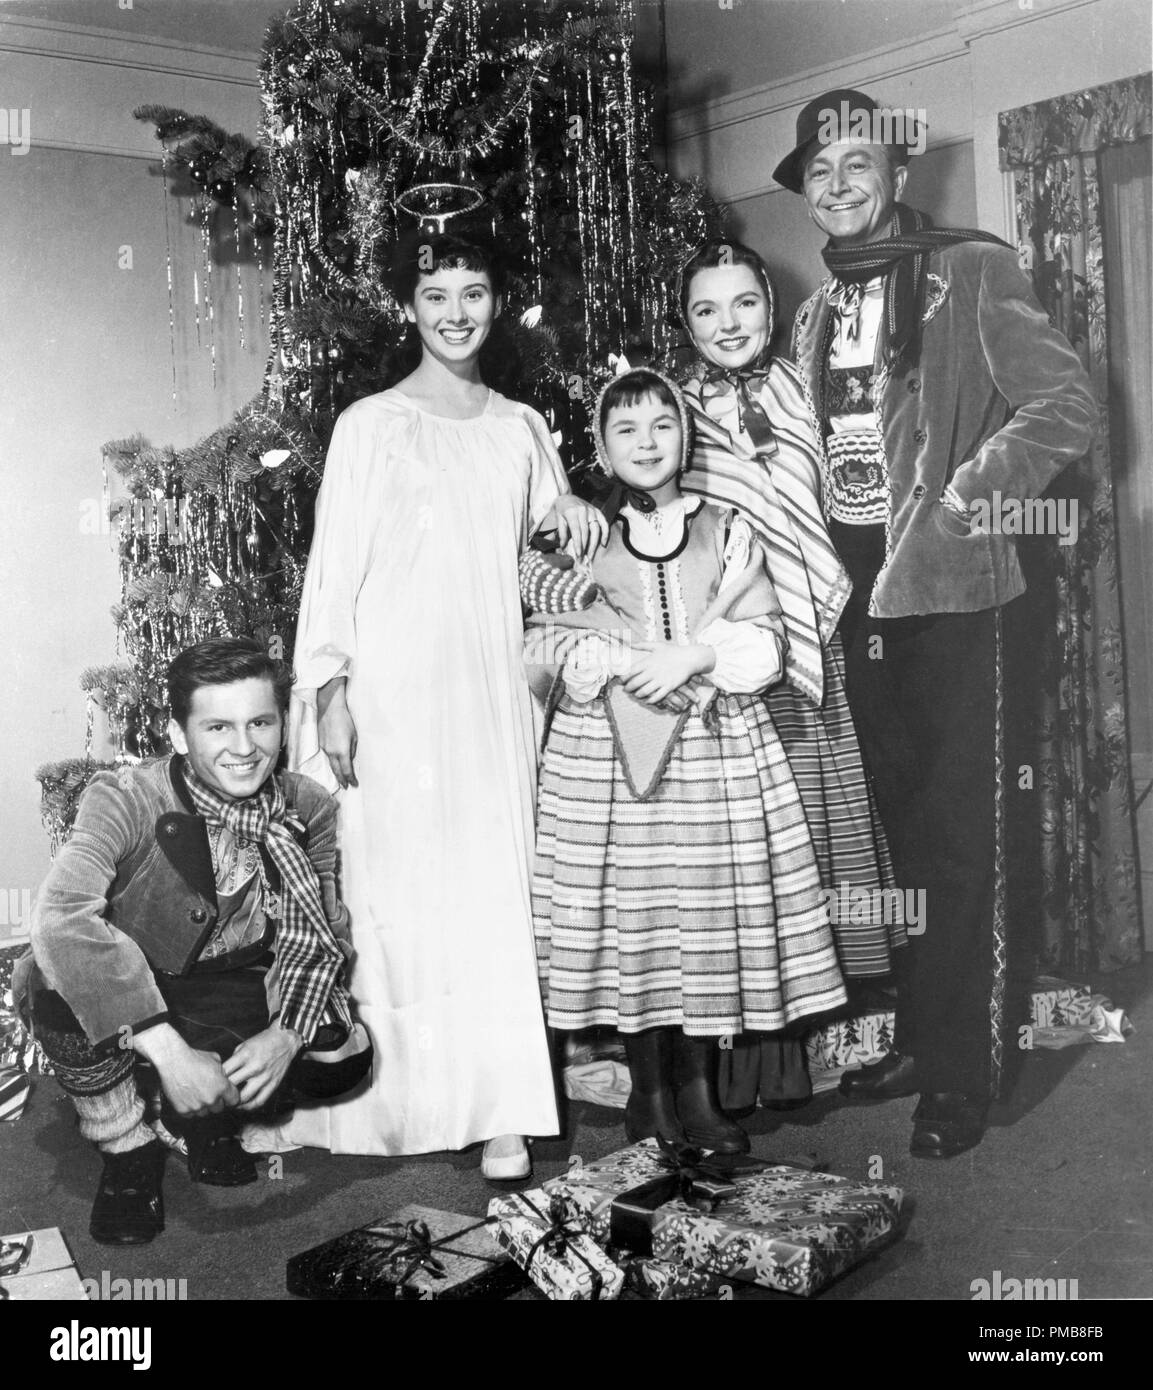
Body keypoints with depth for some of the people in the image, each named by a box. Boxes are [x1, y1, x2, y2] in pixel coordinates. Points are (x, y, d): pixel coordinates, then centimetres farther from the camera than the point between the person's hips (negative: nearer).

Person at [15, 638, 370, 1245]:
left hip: (232, 997, 3)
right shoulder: (123, 798, -26)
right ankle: (128, 1151, -7)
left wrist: (286, 1035, -29)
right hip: (122, 1000, -3)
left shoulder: (308, 810, -12)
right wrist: (168, 1050, -47)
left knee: (343, 1055, -19)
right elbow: (61, 917, -42)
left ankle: (210, 1115, 13)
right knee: (57, 979, -35)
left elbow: (320, 937, -8)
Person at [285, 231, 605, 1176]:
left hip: (493, 682, 4)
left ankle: (499, 1103, 8)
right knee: (402, 883, -3)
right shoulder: (371, 424, 1)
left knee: (496, 884, 1)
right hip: (394, 682, -3)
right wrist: (329, 690, -9)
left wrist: (567, 506, 2)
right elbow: (334, 564, -2)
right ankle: (400, 1095, 9)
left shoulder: (523, 427, 14)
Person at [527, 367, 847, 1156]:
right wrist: (626, 663, -12)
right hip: (606, 751, 0)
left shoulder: (729, 534, 8)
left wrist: (693, 656, -14)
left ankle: (699, 1091, 17)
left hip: (719, 748, 1)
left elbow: (767, 643, 2)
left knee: (713, 911, 1)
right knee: (626, 912, 1)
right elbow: (543, 643, 1)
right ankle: (648, 1092, 17)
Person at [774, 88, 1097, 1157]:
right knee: (894, 830, 12)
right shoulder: (817, 312, 16)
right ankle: (914, 1038, 24)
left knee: (955, 840, -1)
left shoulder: (970, 272, -2)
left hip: (944, 590, -6)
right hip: (851, 591, 6)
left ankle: (961, 1073, 9)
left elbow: (1066, 405, -9)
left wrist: (968, 495, -16)